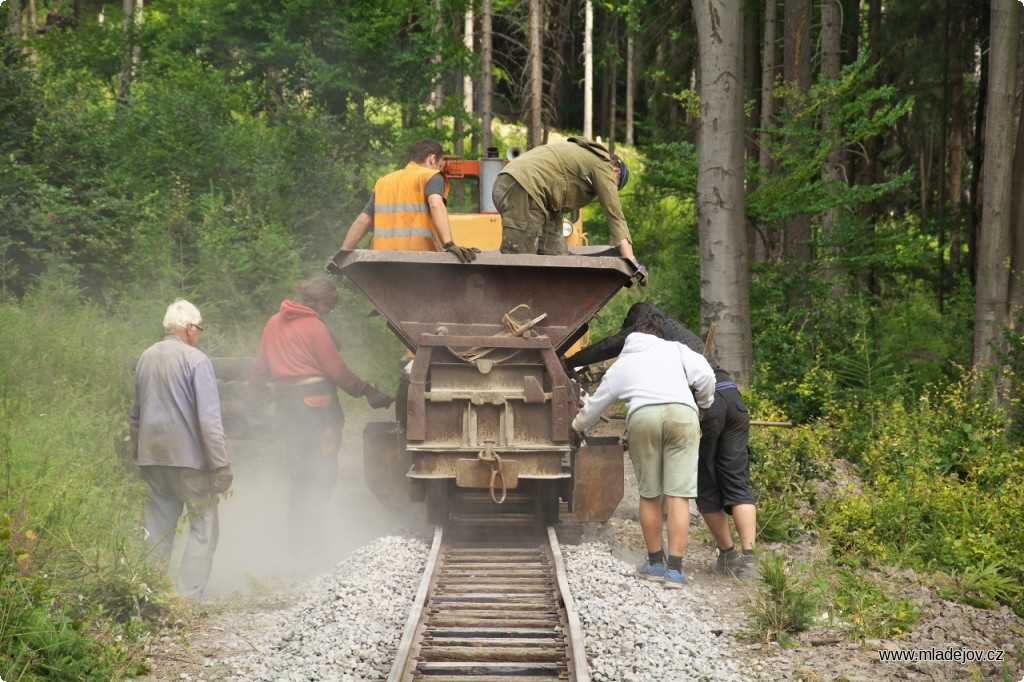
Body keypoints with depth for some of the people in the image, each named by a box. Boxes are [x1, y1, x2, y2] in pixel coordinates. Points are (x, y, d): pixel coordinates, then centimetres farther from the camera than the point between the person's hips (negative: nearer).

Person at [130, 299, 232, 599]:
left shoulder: (145, 359, 11)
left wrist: (138, 453, 26)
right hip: (188, 457, -6)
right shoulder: (196, 360, -10)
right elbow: (209, 417, -15)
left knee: (158, 528, 12)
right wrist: (221, 464, -13)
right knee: (204, 526, 1)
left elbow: (135, 415, 19)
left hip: (151, 459, 6)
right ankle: (187, 594, -7)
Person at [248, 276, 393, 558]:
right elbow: (336, 370, -10)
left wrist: (255, 394, 26)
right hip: (316, 403, -7)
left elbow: (260, 365, 15)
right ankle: (308, 533, -5)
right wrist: (367, 391, -2)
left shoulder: (274, 323, 9)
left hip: (285, 404, 7)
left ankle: (296, 534, 18)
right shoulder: (314, 327, -11)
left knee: (299, 473, 16)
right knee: (322, 473, -1)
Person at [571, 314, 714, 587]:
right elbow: (705, 376, 10)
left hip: (642, 415, 1)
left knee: (649, 495, 15)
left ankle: (655, 562, 23)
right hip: (682, 412, -1)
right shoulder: (675, 350, 27)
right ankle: (675, 569, -4)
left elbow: (594, 405, 41)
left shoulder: (621, 365, 31)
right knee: (677, 496, -1)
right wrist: (703, 405, 29)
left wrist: (576, 427, 61)